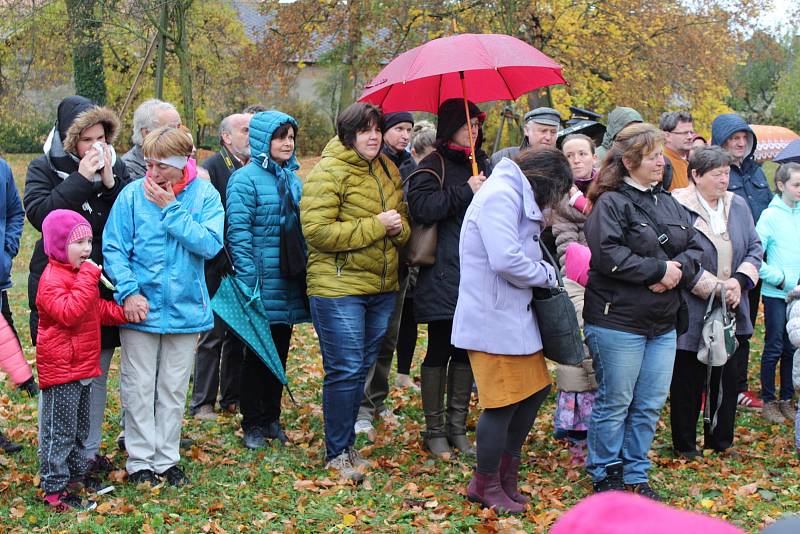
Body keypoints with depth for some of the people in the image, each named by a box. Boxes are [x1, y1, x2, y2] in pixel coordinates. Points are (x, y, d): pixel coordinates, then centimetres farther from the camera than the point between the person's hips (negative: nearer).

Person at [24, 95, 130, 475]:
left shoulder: (116, 168, 7)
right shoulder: (44, 169, -1)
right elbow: (38, 212, -18)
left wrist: (110, 182, -14)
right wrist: (81, 179, -19)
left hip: (104, 286, 3)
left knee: (97, 374, 10)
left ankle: (90, 451, 21)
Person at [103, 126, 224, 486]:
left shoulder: (205, 196, -4)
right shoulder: (132, 195, -6)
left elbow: (210, 244, -16)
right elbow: (113, 248, -5)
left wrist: (171, 210, -17)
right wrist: (129, 291, -16)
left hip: (185, 308, 1)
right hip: (140, 308, -1)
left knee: (174, 389, 12)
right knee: (139, 388, 5)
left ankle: (166, 458, 24)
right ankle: (140, 460, 17)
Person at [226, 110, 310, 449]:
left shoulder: (293, 178, 13)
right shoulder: (246, 179, -10)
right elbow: (239, 232, -15)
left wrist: (306, 272, 12)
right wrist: (248, 280, -20)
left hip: (289, 283, 6)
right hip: (262, 285, -6)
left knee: (280, 351, 13)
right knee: (257, 354, 3)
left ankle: (271, 418, 24)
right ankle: (252, 424, 13)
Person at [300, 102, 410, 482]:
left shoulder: (387, 170, 13)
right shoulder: (328, 172, -11)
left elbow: (403, 222, 20)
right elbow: (317, 231, -20)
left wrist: (399, 228, -5)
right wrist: (375, 225, -20)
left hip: (382, 286, 7)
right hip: (338, 287, -7)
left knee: (362, 368, 14)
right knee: (345, 370, -5)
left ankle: (346, 445, 27)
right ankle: (337, 454, 8)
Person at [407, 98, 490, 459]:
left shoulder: (483, 165, 15)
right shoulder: (433, 167, -5)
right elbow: (420, 206, -22)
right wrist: (465, 192, -21)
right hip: (443, 277, -6)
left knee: (466, 351, 11)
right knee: (439, 352, 1)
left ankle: (457, 428, 22)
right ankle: (434, 430, 13)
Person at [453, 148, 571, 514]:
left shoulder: (515, 197, 16)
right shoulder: (501, 196, -18)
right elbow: (506, 260, -27)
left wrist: (543, 271, 0)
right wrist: (545, 274, -11)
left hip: (516, 315, 11)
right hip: (494, 319, -11)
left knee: (535, 389, 15)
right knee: (504, 401, -2)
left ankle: (506, 473, 28)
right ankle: (486, 485, 16)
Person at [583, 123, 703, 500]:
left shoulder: (669, 204, 14)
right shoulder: (610, 203, -9)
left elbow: (694, 249, 13)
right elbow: (607, 255, -21)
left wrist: (678, 271, -9)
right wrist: (659, 269, -17)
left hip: (663, 324, 7)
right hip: (617, 322, -7)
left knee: (649, 405, 11)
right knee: (615, 403, 3)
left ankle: (634, 476, 24)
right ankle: (605, 476, 18)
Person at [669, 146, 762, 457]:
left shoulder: (738, 206, 9)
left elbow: (755, 250, 9)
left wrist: (739, 280, -9)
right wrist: (716, 288, -19)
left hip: (731, 314, 6)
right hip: (692, 317, -6)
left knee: (727, 381, 13)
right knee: (688, 382, 6)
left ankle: (720, 442, 27)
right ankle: (685, 446, 19)